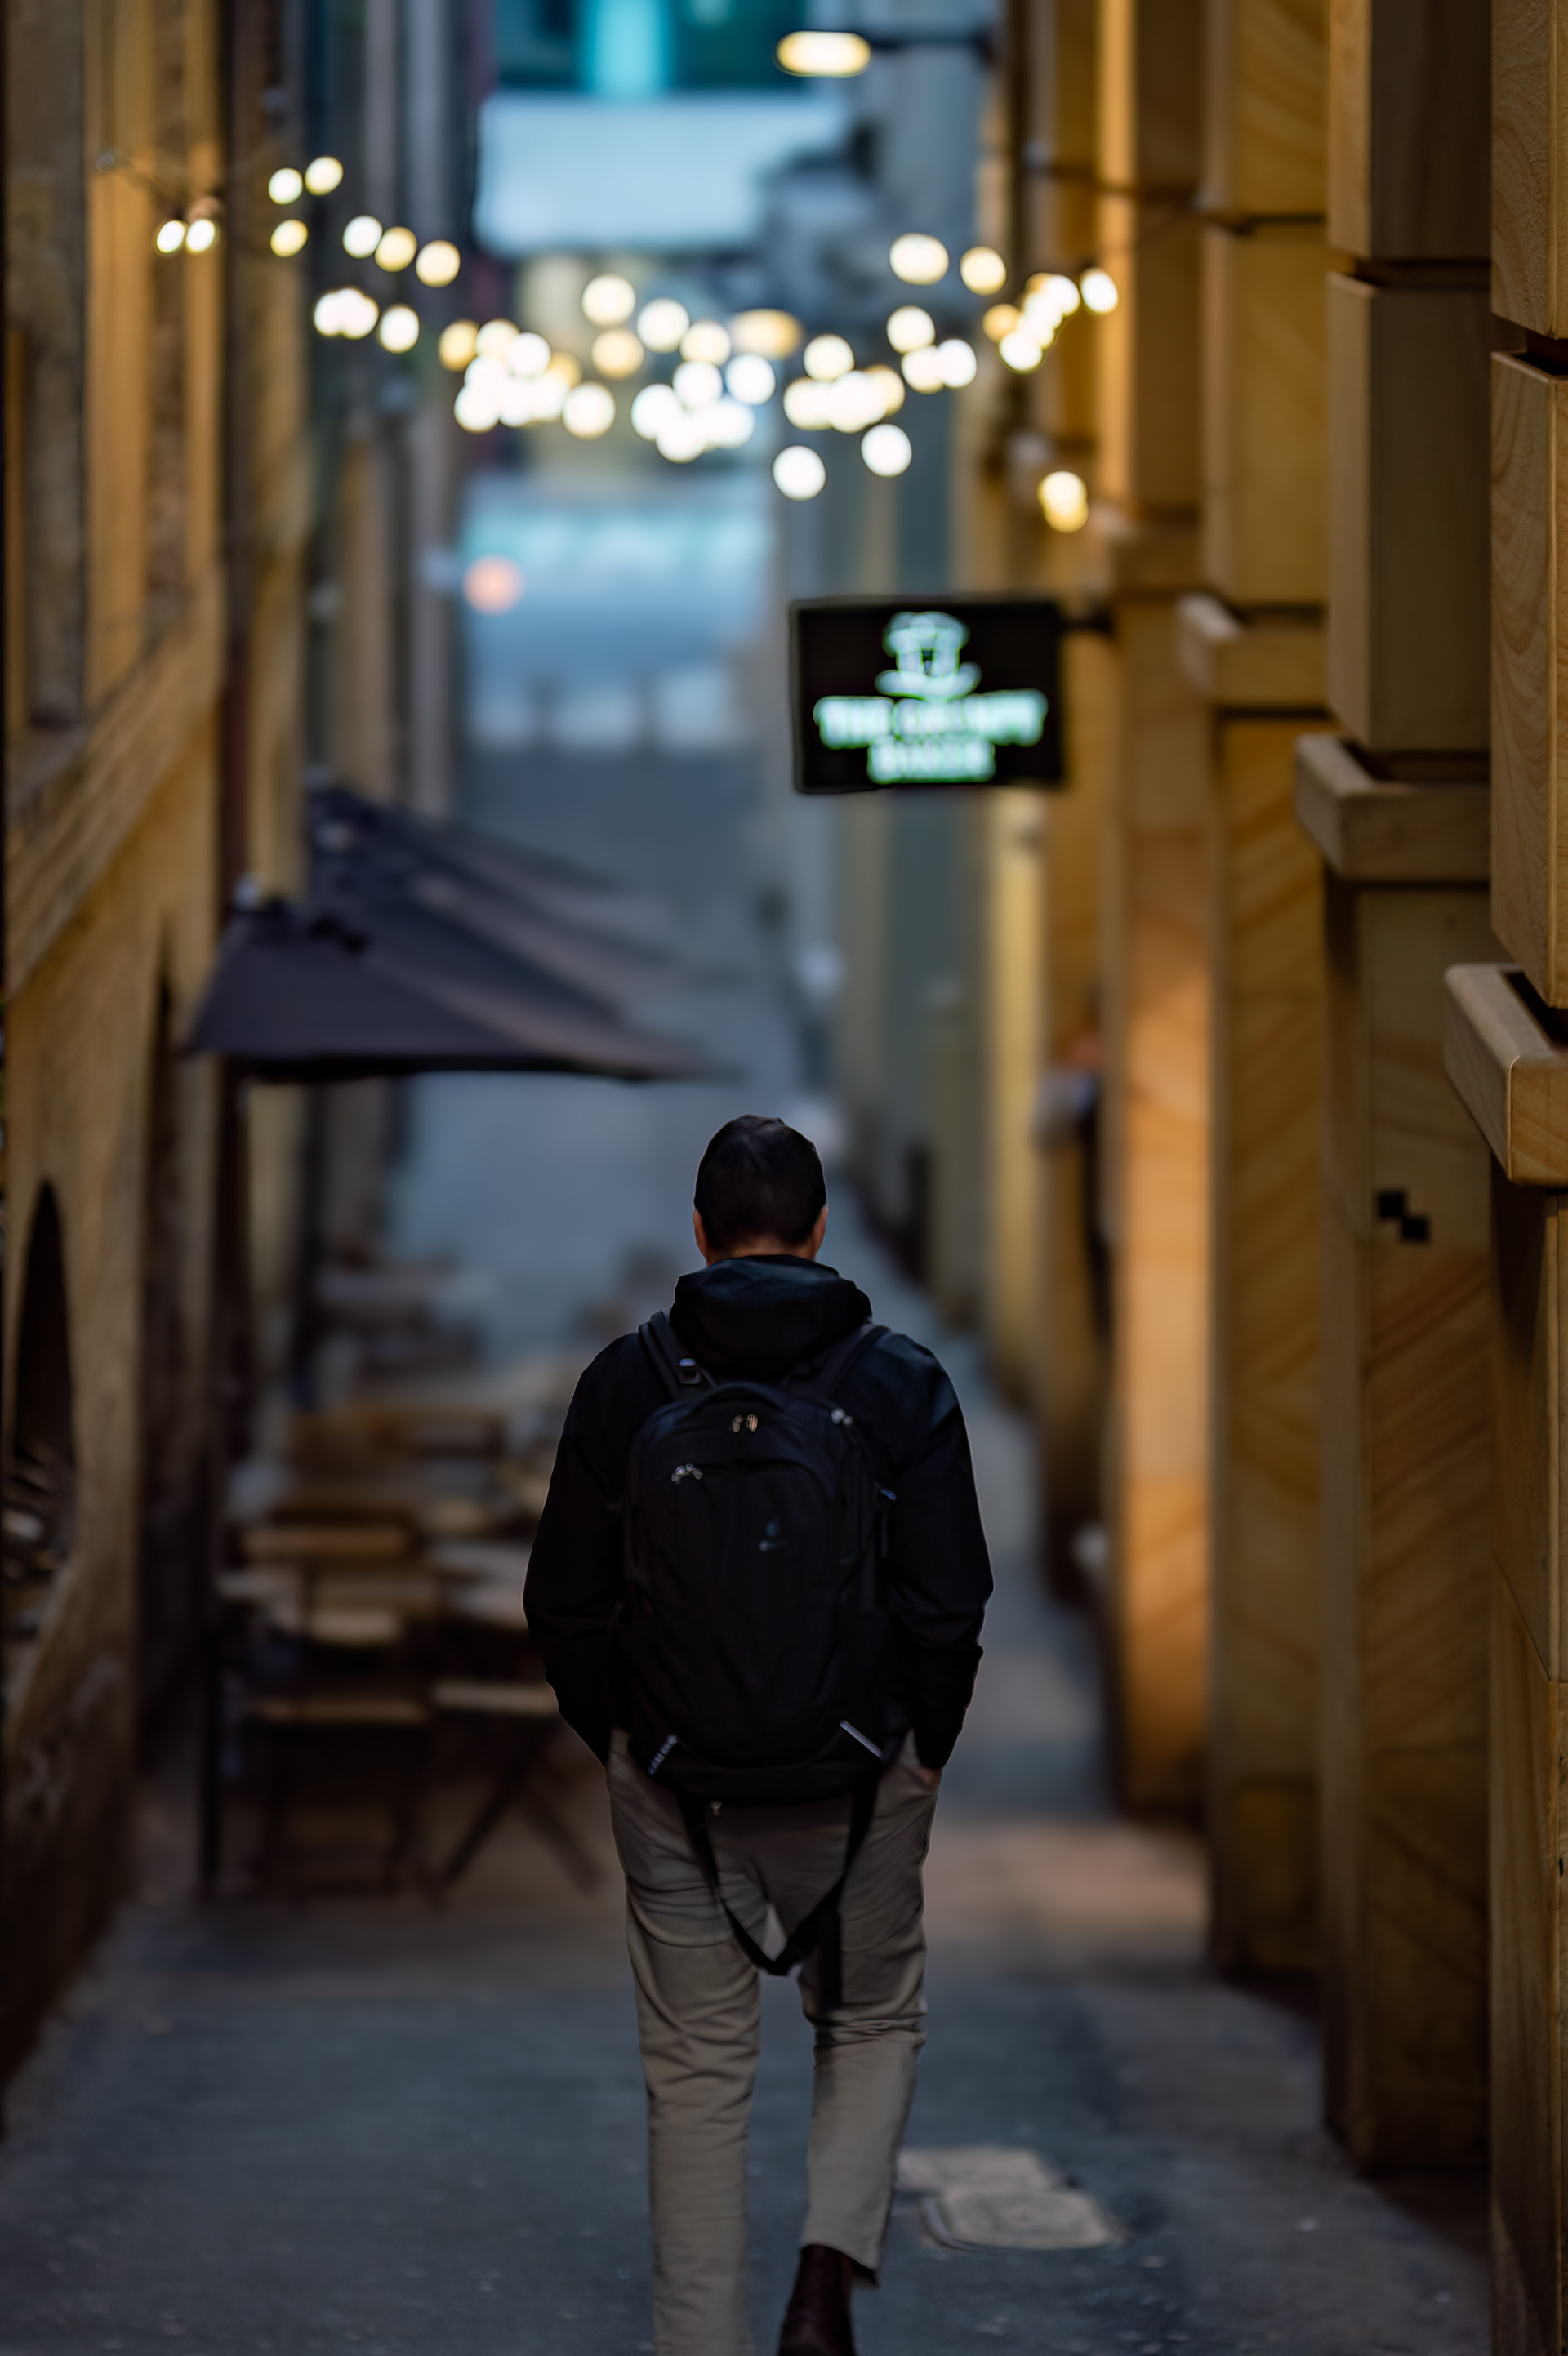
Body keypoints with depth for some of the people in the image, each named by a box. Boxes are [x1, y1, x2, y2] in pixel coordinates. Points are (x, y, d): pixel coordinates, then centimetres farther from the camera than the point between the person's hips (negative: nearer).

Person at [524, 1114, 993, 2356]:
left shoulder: (626, 1380, -3)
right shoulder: (903, 1381, -5)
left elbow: (565, 1600, 0)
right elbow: (951, 1602, -6)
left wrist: (617, 1742, 12)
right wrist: (925, 1753, 7)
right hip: (856, 1777, 0)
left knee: (697, 2070, 10)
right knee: (875, 2021, 20)